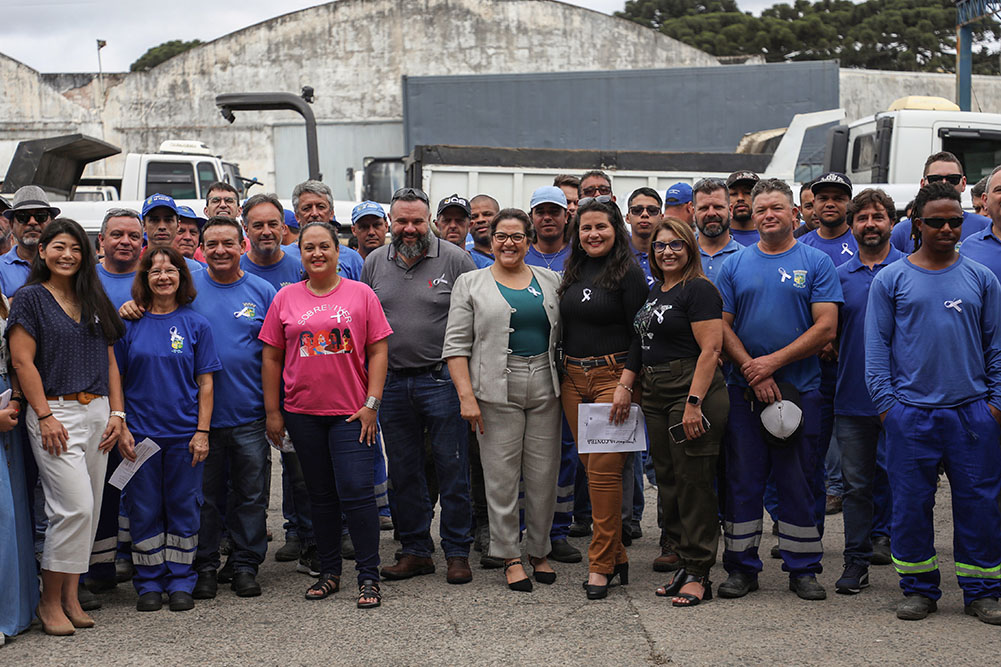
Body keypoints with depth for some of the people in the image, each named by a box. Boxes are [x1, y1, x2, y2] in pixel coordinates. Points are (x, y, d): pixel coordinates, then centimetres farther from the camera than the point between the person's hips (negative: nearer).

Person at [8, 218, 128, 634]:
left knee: (89, 508, 6)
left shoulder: (94, 301, 15)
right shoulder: (31, 298, -1)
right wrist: (45, 416, -13)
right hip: (55, 414, -6)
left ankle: (70, 597, 15)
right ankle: (50, 602, 0)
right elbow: (22, 362, -7)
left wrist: (117, 414, 6)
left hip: (97, 413, 6)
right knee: (75, 506, -13)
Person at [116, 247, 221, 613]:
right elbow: (116, 380, 4)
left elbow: (205, 382, 1)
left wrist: (202, 431, -5)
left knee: (183, 507, 6)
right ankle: (149, 583, 17)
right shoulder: (129, 324, 2)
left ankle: (181, 582, 17)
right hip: (140, 431, 0)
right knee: (144, 509, 6)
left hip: (184, 432, 0)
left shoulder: (195, 324, 1)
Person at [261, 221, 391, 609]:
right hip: (302, 413, 2)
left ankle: (369, 577, 1)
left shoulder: (360, 294, 2)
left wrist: (371, 404, -6)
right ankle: (329, 573, 21)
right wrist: (272, 411, 5)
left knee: (356, 492, -8)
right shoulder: (285, 298, 6)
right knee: (321, 496, 10)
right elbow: (272, 357, 9)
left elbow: (377, 351, 1)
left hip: (350, 413, -2)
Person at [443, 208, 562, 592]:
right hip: (497, 392, -2)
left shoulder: (549, 281, 12)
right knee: (501, 476, 0)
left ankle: (539, 552, 20)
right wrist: (466, 395, -10)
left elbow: (563, 335, 15)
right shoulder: (471, 284, 4)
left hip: (545, 389, 3)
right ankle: (510, 557, 10)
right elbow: (456, 344, -1)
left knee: (544, 475, 5)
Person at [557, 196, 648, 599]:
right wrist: (561, 378, 14)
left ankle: (601, 565, -3)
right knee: (591, 468, 7)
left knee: (605, 470, -9)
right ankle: (617, 554, 16)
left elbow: (639, 335, -8)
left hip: (613, 375, -6)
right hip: (573, 380, 6)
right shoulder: (573, 272, 14)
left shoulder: (628, 272, -5)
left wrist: (625, 385, -16)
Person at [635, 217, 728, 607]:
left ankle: (698, 574, 2)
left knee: (694, 483, -4)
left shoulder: (698, 290, -10)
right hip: (656, 397, 9)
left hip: (692, 392, -9)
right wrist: (639, 393, 15)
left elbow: (710, 350, -17)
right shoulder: (654, 290, 16)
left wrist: (694, 402, -23)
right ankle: (683, 564, 21)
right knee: (668, 482, 11)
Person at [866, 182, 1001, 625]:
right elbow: (877, 345, 4)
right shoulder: (891, 280, 4)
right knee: (911, 504, 3)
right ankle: (919, 588, 17)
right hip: (911, 412, -1)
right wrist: (885, 401, -3)